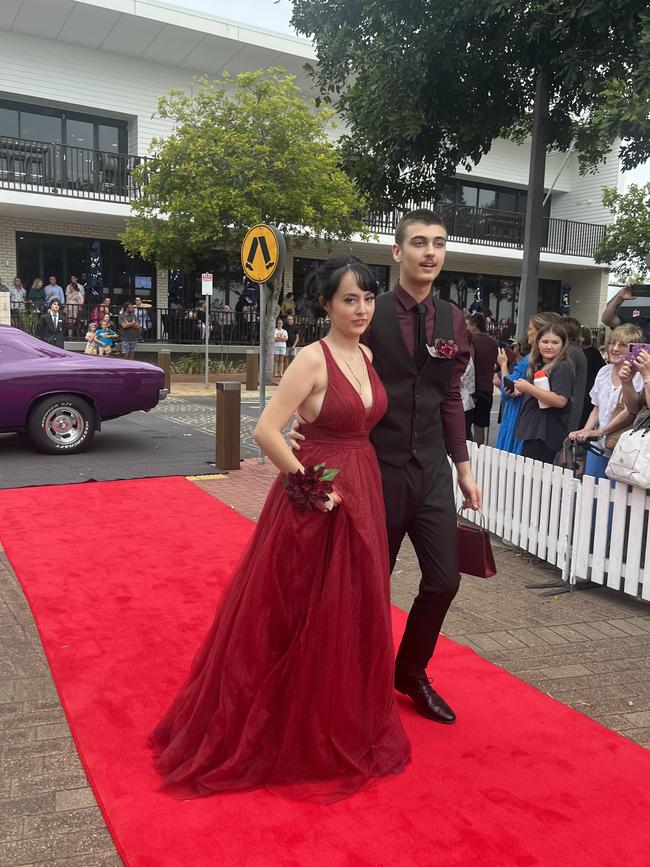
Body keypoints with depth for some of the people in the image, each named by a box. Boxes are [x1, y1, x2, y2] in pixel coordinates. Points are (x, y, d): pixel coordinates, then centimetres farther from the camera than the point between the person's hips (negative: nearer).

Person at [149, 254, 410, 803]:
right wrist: (309, 485, -16)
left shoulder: (367, 357, 7)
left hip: (362, 496, 8)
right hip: (319, 501, -8)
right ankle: (290, 733, 28)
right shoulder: (313, 359, -16)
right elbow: (266, 430, -22)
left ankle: (346, 725, 39)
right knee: (304, 619, 5)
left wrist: (359, 482, 9)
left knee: (354, 612, 18)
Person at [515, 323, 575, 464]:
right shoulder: (539, 366, 19)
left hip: (546, 435, -9)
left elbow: (560, 400, -22)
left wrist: (528, 388, -17)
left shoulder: (563, 368, -9)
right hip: (532, 430, 9)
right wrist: (520, 391, 14)